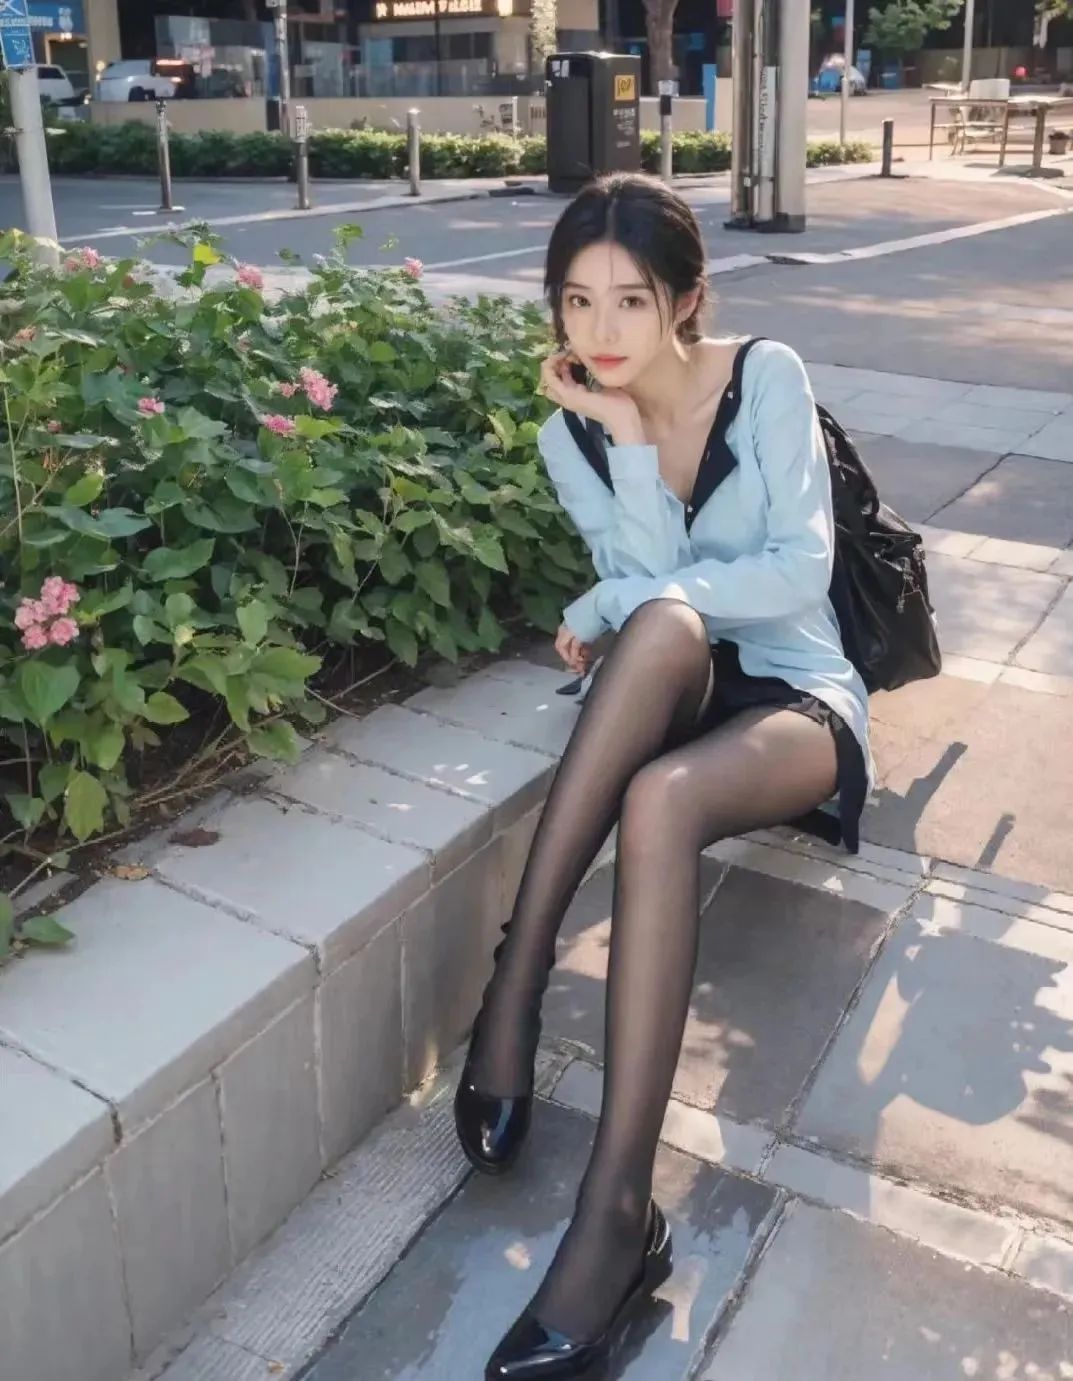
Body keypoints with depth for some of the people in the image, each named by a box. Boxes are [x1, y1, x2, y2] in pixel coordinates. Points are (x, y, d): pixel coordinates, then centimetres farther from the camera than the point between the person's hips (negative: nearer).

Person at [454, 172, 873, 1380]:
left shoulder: (767, 379, -4)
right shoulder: (571, 435, 3)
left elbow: (799, 573, -14)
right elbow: (656, 589, -9)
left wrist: (610, 605, -15)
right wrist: (627, 441, -18)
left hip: (801, 699, -2)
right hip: (677, 696, 2)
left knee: (660, 800, -38)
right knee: (665, 629, -36)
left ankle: (618, 1211, -39)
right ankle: (516, 976, -36)